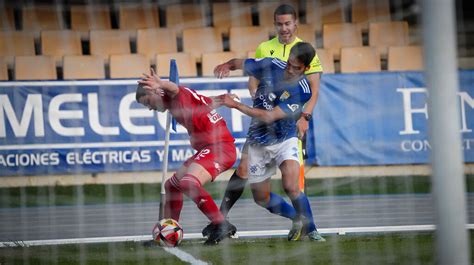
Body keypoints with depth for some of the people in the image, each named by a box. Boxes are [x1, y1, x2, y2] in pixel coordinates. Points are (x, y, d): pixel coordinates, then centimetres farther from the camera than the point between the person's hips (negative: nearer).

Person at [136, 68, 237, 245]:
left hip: (219, 146, -11)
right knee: (172, 185, 18)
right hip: (207, 148, 11)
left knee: (189, 183, -31)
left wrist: (162, 85, -59)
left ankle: (223, 226, -26)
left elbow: (174, 89, -38)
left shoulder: (176, 97, -11)